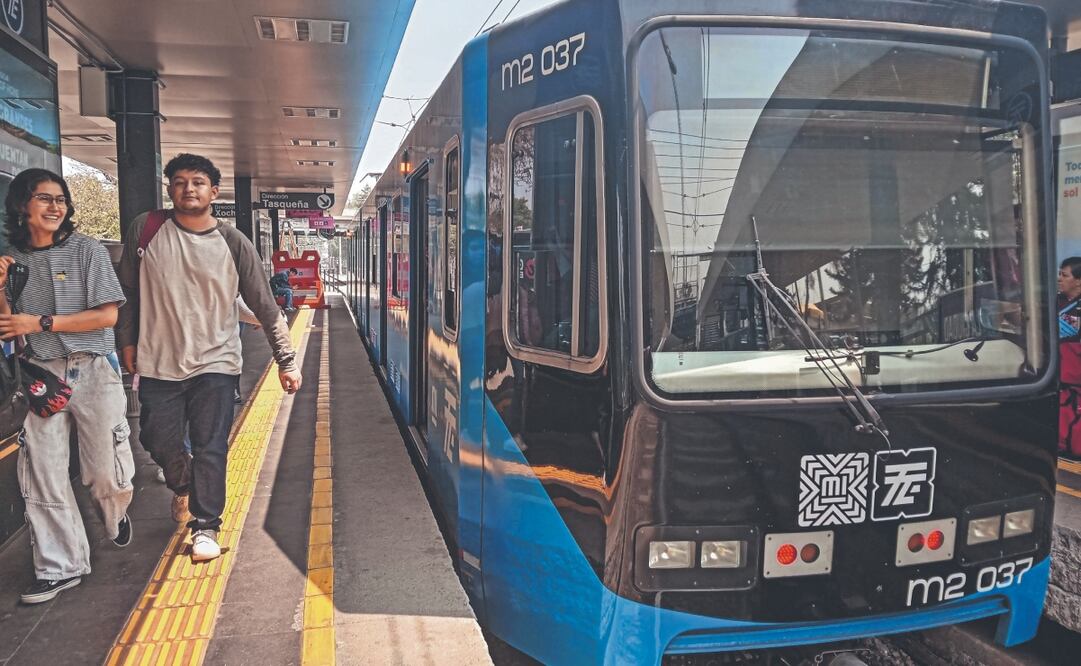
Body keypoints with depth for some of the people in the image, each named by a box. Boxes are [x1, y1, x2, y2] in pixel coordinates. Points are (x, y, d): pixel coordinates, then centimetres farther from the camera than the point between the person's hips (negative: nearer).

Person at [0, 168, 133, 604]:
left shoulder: (86, 250, -4)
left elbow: (107, 315, -10)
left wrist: (40, 323, -12)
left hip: (93, 371, -3)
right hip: (41, 374, 3)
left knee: (106, 473, 2)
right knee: (42, 474, 2)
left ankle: (116, 517, 36)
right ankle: (60, 567, 14)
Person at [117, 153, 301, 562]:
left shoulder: (233, 244, -5)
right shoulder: (146, 230, -2)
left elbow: (265, 307, -2)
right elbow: (128, 291, 9)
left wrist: (286, 360, -4)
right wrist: (127, 342, 10)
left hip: (215, 363, -1)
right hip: (158, 363, 2)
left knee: (210, 448, 0)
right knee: (159, 442, 10)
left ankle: (205, 526, 15)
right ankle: (183, 486, 43)